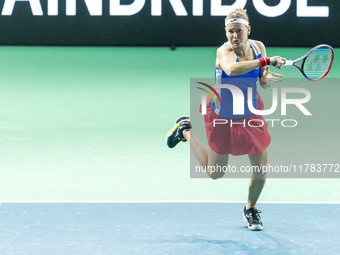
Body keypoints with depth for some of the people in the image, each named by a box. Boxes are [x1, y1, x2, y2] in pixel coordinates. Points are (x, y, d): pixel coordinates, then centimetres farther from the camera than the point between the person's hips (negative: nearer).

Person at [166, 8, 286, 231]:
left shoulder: (258, 46, -9)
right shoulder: (224, 52, -27)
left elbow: (263, 80, 2)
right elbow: (232, 69, -52)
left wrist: (265, 79, -22)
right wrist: (266, 61, -56)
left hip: (251, 116, 4)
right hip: (223, 118, -4)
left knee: (261, 171, 2)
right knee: (215, 173, 12)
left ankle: (251, 209, 31)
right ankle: (186, 131, 34)